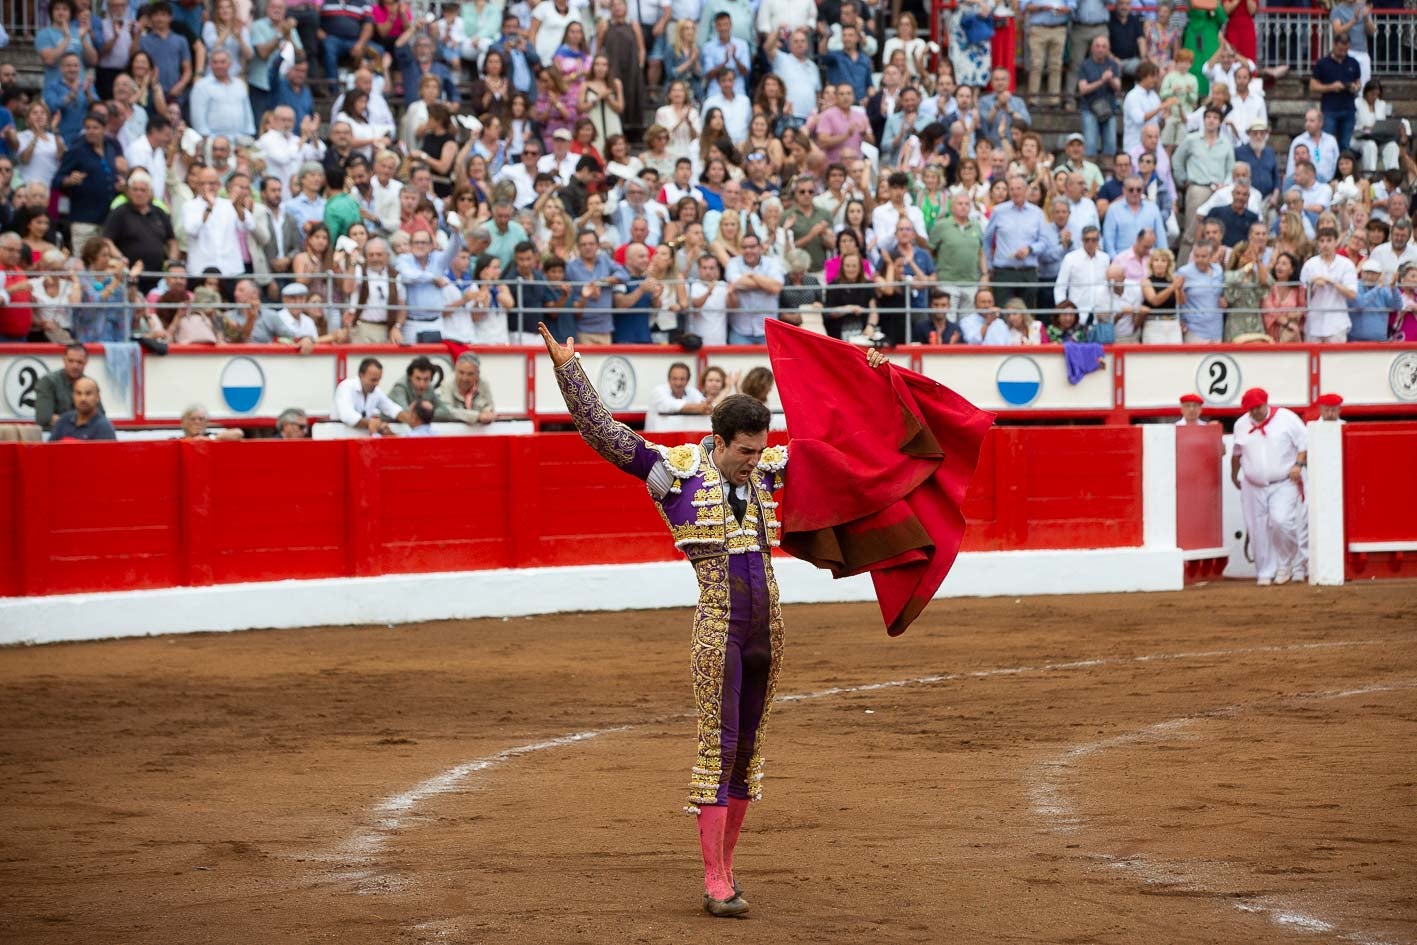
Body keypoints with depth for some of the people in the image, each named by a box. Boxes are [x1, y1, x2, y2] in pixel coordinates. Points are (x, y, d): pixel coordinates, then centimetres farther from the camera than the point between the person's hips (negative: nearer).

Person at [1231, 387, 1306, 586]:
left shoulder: (1286, 418, -3)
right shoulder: (1241, 424, 8)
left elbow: (1304, 443, -1)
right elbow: (1236, 452, 23)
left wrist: (1298, 464, -14)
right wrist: (1234, 474, 31)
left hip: (1284, 483, -4)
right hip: (1253, 486, 4)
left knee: (1281, 521, -21)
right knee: (1258, 530, 0)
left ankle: (1286, 563, 1)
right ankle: (1265, 572, 11)